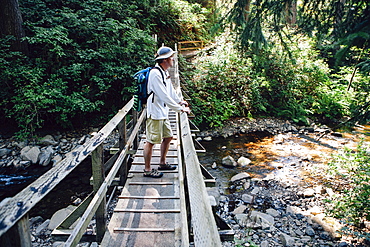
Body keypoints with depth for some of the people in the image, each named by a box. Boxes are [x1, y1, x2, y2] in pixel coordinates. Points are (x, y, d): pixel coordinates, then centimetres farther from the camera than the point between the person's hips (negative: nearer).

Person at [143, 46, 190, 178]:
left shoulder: (165, 72, 12)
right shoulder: (155, 73, -20)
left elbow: (170, 89, 26)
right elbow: (164, 96, -24)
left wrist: (180, 101, 19)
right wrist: (180, 108, -20)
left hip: (163, 112, 10)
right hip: (155, 113, -10)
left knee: (168, 137, 18)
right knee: (151, 141, -2)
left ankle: (162, 163, 34)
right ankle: (147, 170, 11)